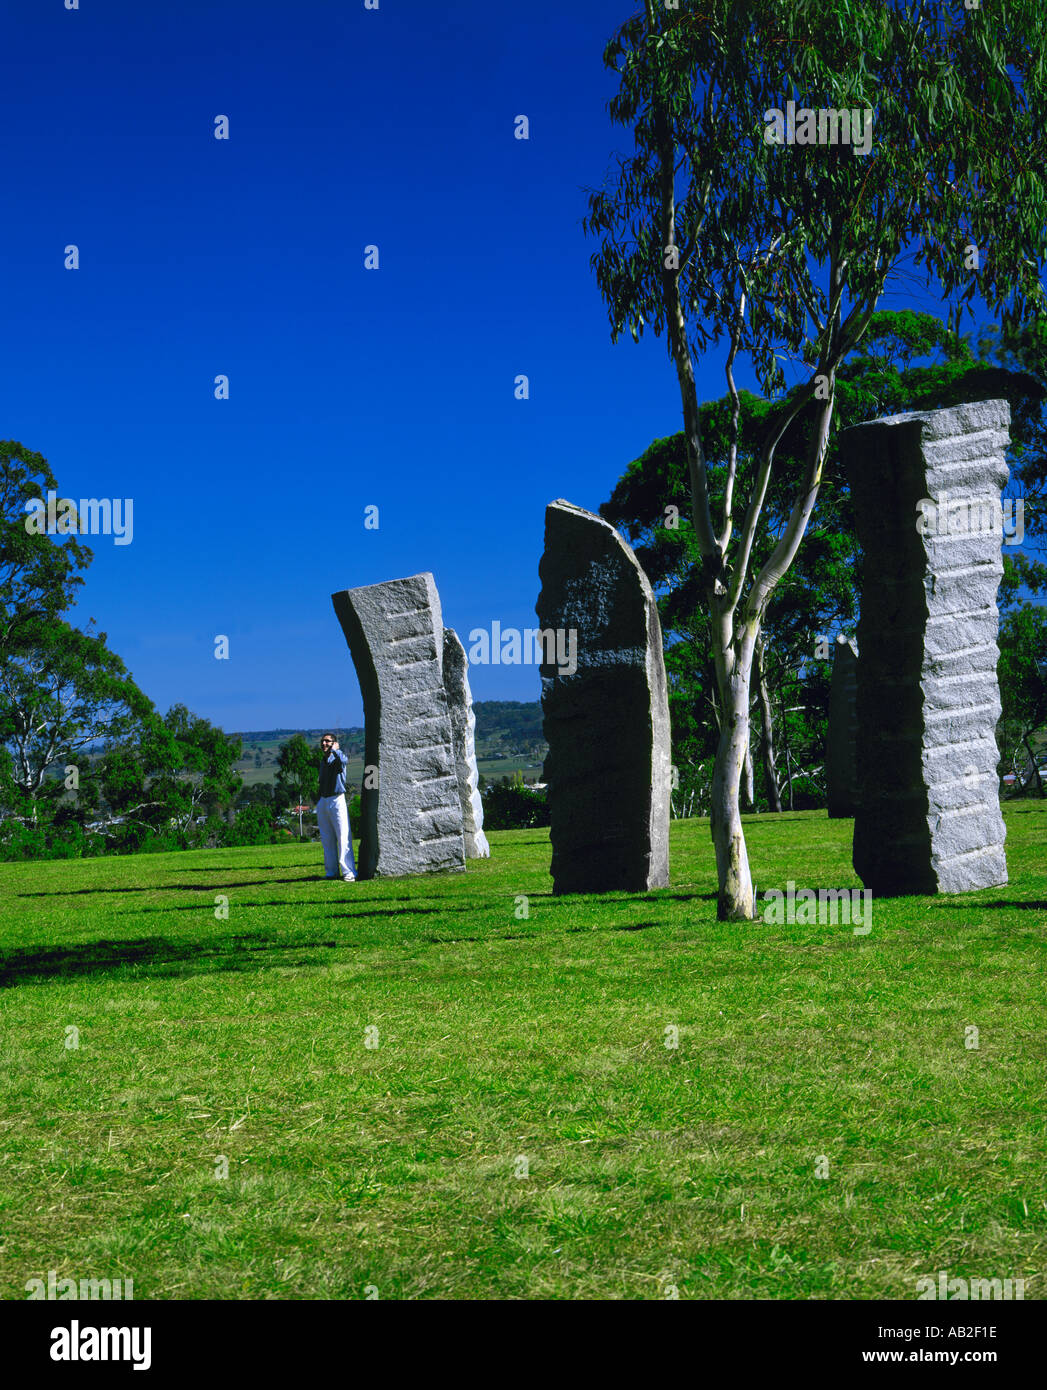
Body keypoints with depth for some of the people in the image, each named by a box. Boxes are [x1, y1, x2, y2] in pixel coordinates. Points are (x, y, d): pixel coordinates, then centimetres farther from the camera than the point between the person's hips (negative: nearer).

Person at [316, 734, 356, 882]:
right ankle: (332, 871, 14)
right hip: (322, 802, 7)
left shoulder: (338, 759, -3)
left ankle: (348, 872, -15)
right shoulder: (322, 762, 18)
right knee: (327, 840, 8)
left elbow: (343, 760, -30)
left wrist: (335, 749, -13)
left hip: (337, 800, -7)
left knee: (343, 838, -12)